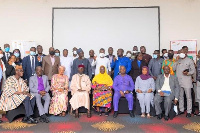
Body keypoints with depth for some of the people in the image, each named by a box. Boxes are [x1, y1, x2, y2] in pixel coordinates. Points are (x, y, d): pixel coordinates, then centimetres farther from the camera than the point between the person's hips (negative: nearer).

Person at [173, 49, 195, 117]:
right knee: (180, 96, 12)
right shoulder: (178, 60, 12)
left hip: (187, 81, -4)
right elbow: (173, 69, 5)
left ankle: (189, 112, 5)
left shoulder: (189, 60, 2)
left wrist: (188, 73, -18)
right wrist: (176, 61, -4)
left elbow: (193, 70, 1)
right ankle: (181, 110, 23)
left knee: (188, 97, -1)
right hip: (179, 81, 4)